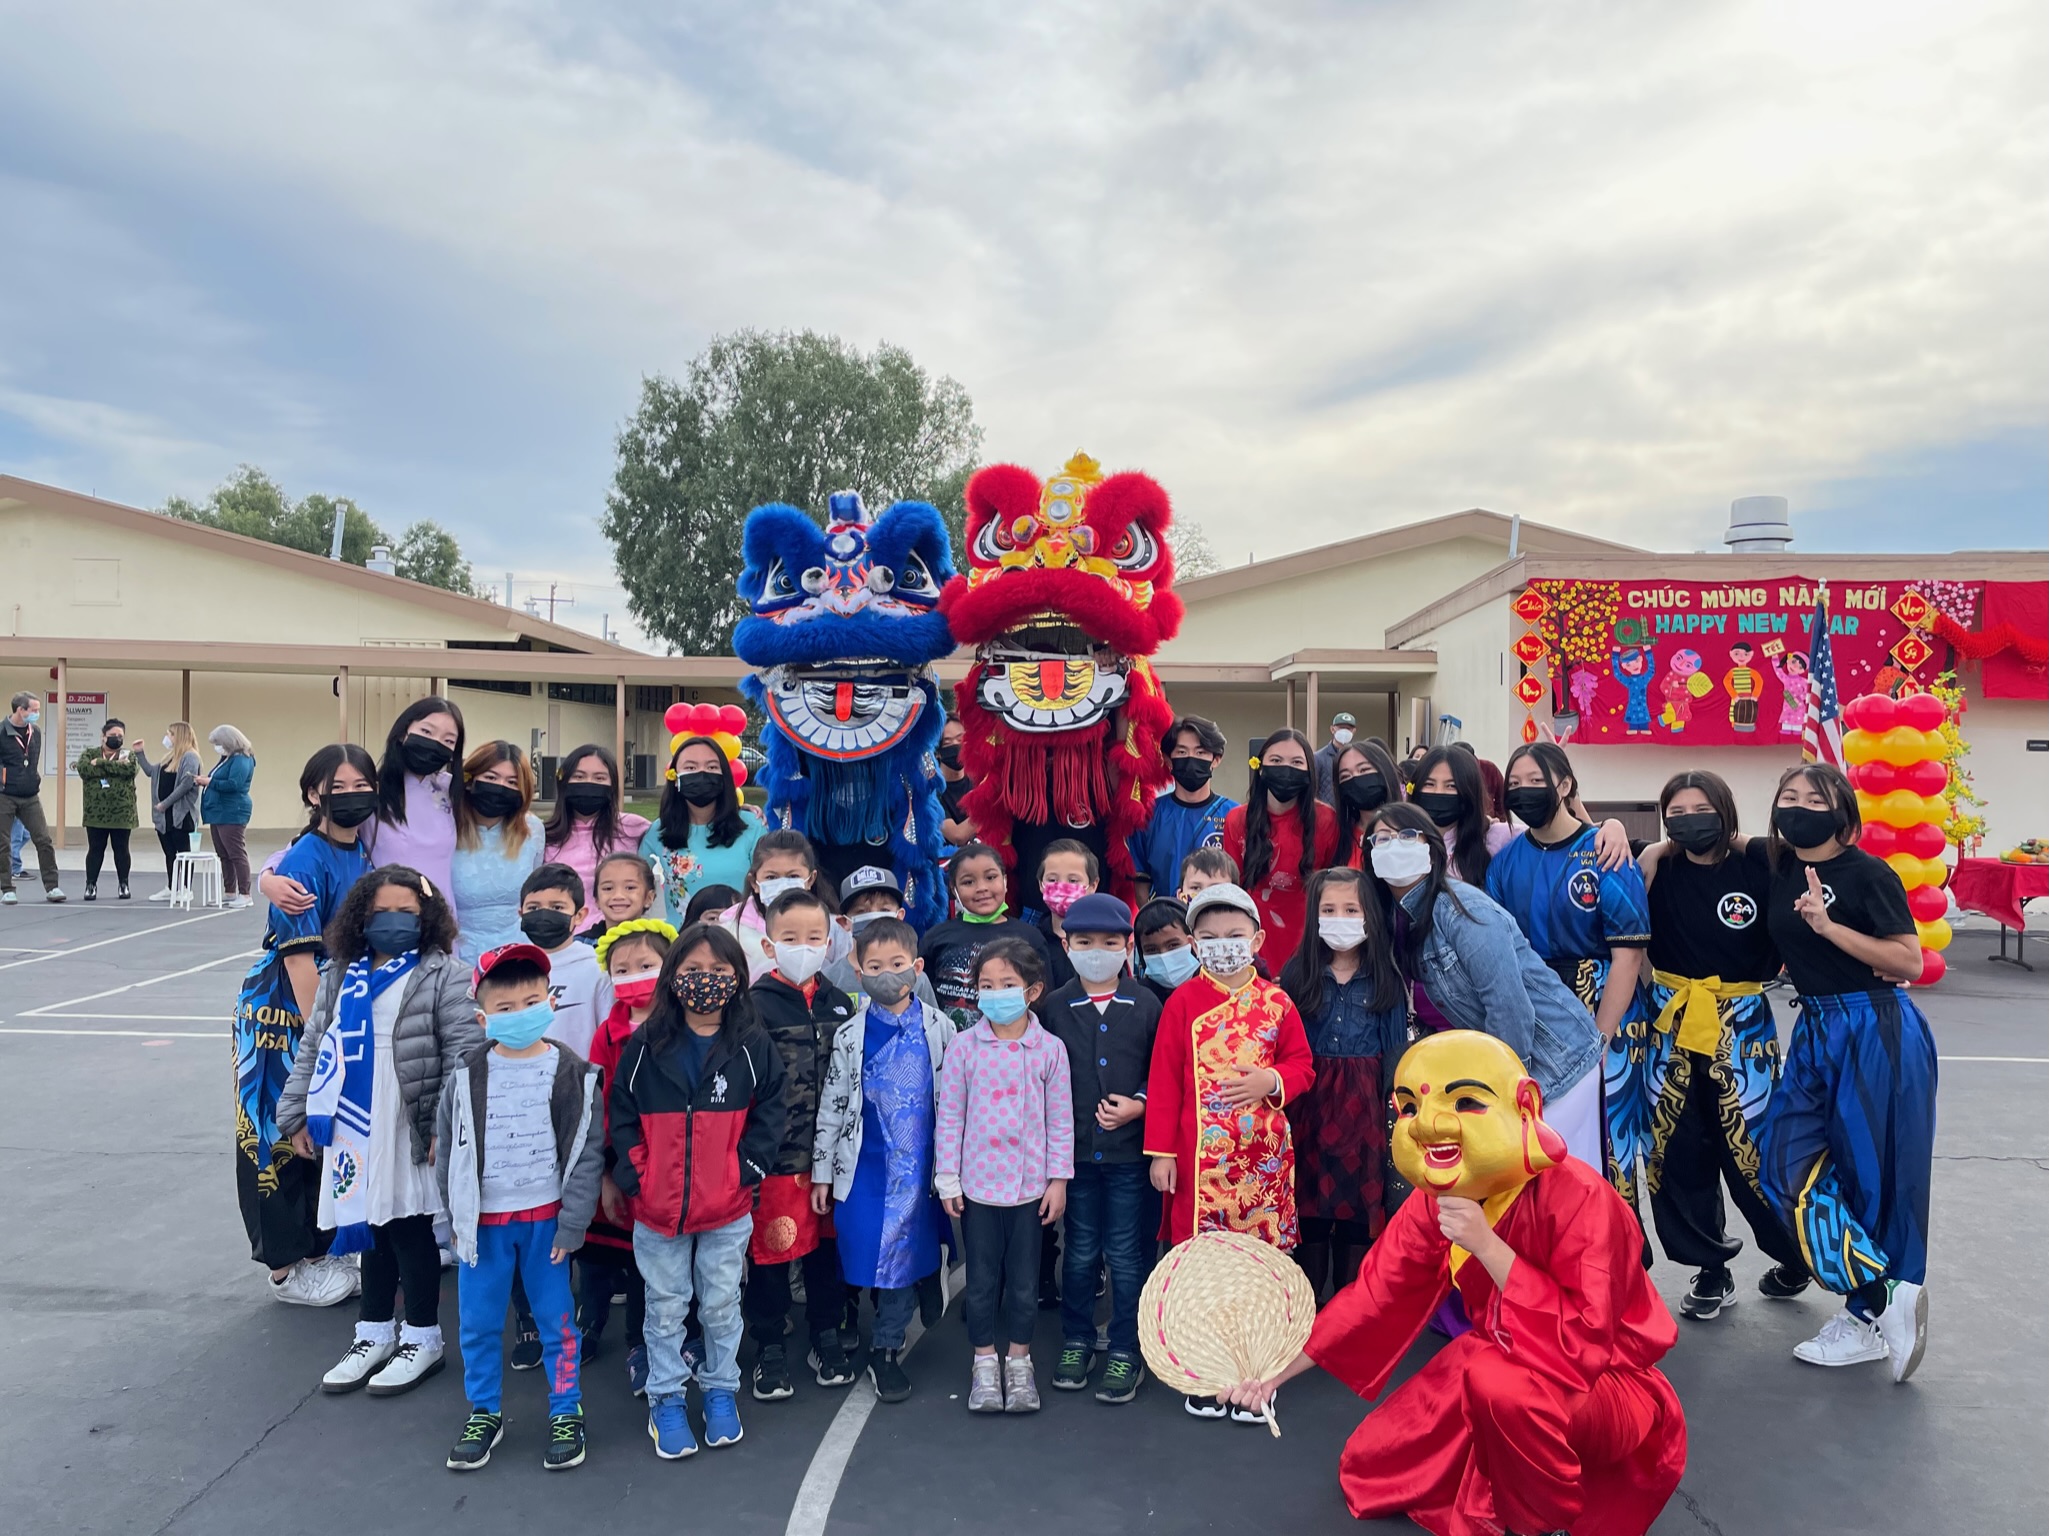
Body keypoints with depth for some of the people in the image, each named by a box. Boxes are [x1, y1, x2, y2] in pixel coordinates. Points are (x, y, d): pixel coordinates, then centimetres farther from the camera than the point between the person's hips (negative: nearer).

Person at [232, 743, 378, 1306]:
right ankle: (287, 1266, 18)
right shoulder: (305, 859, -17)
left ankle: (319, 1248, 30)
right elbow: (298, 954, -18)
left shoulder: (365, 853, 4)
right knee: (284, 1133, 5)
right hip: (287, 1011, -7)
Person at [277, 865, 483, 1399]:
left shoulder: (442, 974, -8)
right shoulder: (340, 975, 11)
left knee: (410, 1230, 3)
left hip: (409, 1131, -5)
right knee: (370, 1227, 16)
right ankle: (375, 1335, 30)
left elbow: (463, 1050, -12)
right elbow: (313, 1046, 17)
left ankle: (423, 1339, 19)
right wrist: (298, 1114, 12)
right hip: (352, 1129, 6)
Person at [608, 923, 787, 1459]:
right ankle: (665, 1398, 29)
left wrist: (746, 1171, -10)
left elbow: (767, 1118, -1)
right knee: (665, 1307, 13)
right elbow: (622, 1117, 0)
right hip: (656, 1209, 0)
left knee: (722, 1304, 14)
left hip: (728, 1210, 0)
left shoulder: (754, 1049, -5)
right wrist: (631, 1178, -7)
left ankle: (721, 1389, 34)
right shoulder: (645, 1047, -4)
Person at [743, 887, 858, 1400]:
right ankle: (769, 1350, 23)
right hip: (776, 1154, -4)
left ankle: (826, 1339, 32)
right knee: (771, 1249, 6)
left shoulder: (840, 1004, 6)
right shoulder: (756, 1005, -9)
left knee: (827, 1245, 15)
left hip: (829, 1151, 4)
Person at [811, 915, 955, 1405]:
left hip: (919, 1164, 1)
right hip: (865, 1164, -1)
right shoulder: (849, 1035, -3)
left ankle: (885, 1350, 23)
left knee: (905, 1253, 6)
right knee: (867, 1251, 1)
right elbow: (831, 1104, 1)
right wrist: (822, 1171, 2)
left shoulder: (939, 1028, -2)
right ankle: (887, 1339, 24)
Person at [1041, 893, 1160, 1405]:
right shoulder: (1054, 1007, 1)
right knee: (1080, 1252, 14)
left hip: (1129, 1150, -1)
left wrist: (1140, 1104, -13)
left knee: (1126, 1256, 6)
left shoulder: (1147, 1005, -2)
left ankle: (1126, 1351, 21)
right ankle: (1076, 1342, 30)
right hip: (1074, 1149, 1)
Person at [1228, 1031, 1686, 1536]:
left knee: (1501, 1381, -39)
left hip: (1607, 1386, -6)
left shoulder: (1578, 1199, -30)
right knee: (1367, 1468, 6)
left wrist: (1488, 1247, -38)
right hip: (1502, 1362, 6)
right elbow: (1376, 1294, -2)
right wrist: (1281, 1367, -8)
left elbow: (1585, 1345, -35)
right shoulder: (1434, 1203, -8)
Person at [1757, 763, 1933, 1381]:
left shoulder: (1868, 873, -12)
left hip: (1874, 1033, -7)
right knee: (1791, 1168, 2)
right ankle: (1883, 1300, 12)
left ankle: (1868, 1316, 15)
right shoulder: (1778, 872, 5)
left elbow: (1911, 963, -16)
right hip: (1815, 1030, 7)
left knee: (1871, 1172, 2)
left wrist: (1829, 926, -23)